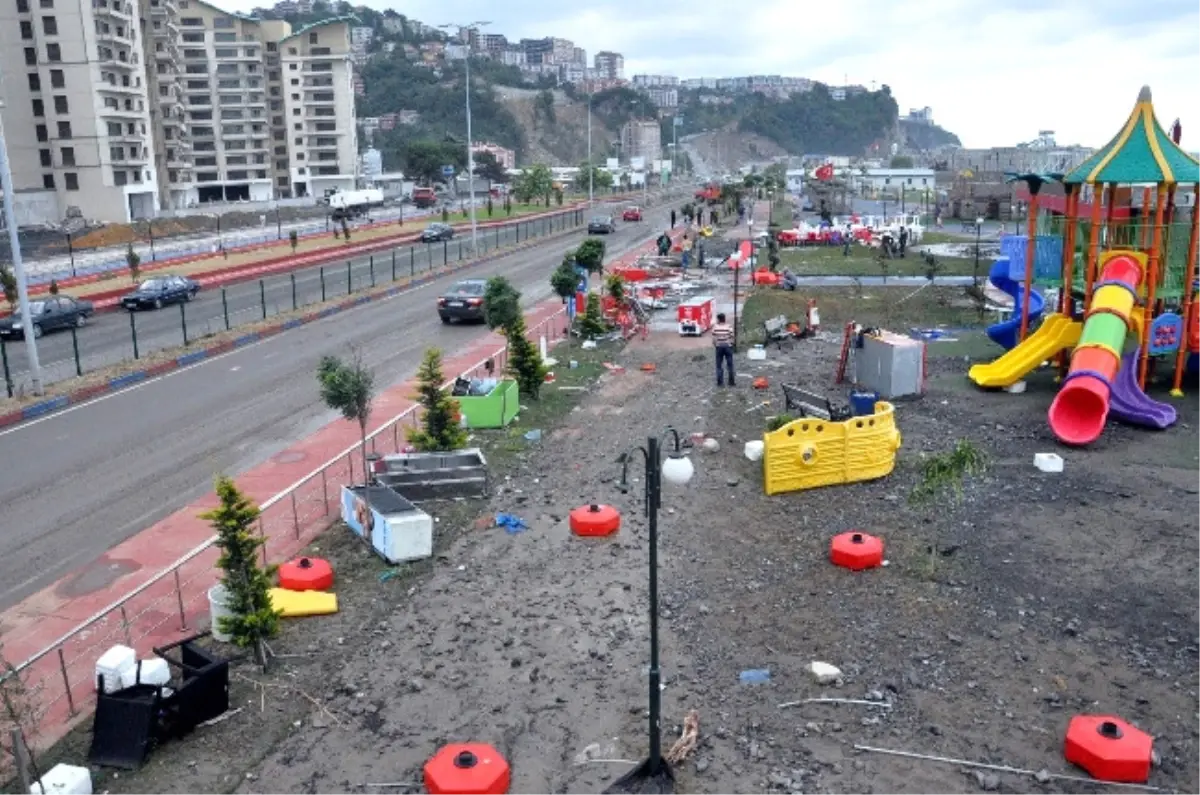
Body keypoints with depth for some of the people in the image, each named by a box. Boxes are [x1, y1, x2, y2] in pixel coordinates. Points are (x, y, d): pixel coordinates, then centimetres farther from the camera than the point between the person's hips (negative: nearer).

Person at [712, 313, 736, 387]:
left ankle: (720, 382, 8)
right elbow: (732, 337, -7)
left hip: (719, 347, 1)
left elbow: (714, 339, -5)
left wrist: (714, 346, 9)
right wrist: (731, 344, 10)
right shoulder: (729, 327, -10)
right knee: (730, 365, 8)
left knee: (719, 366, 8)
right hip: (728, 346, 0)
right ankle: (731, 382, 11)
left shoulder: (715, 327, -8)